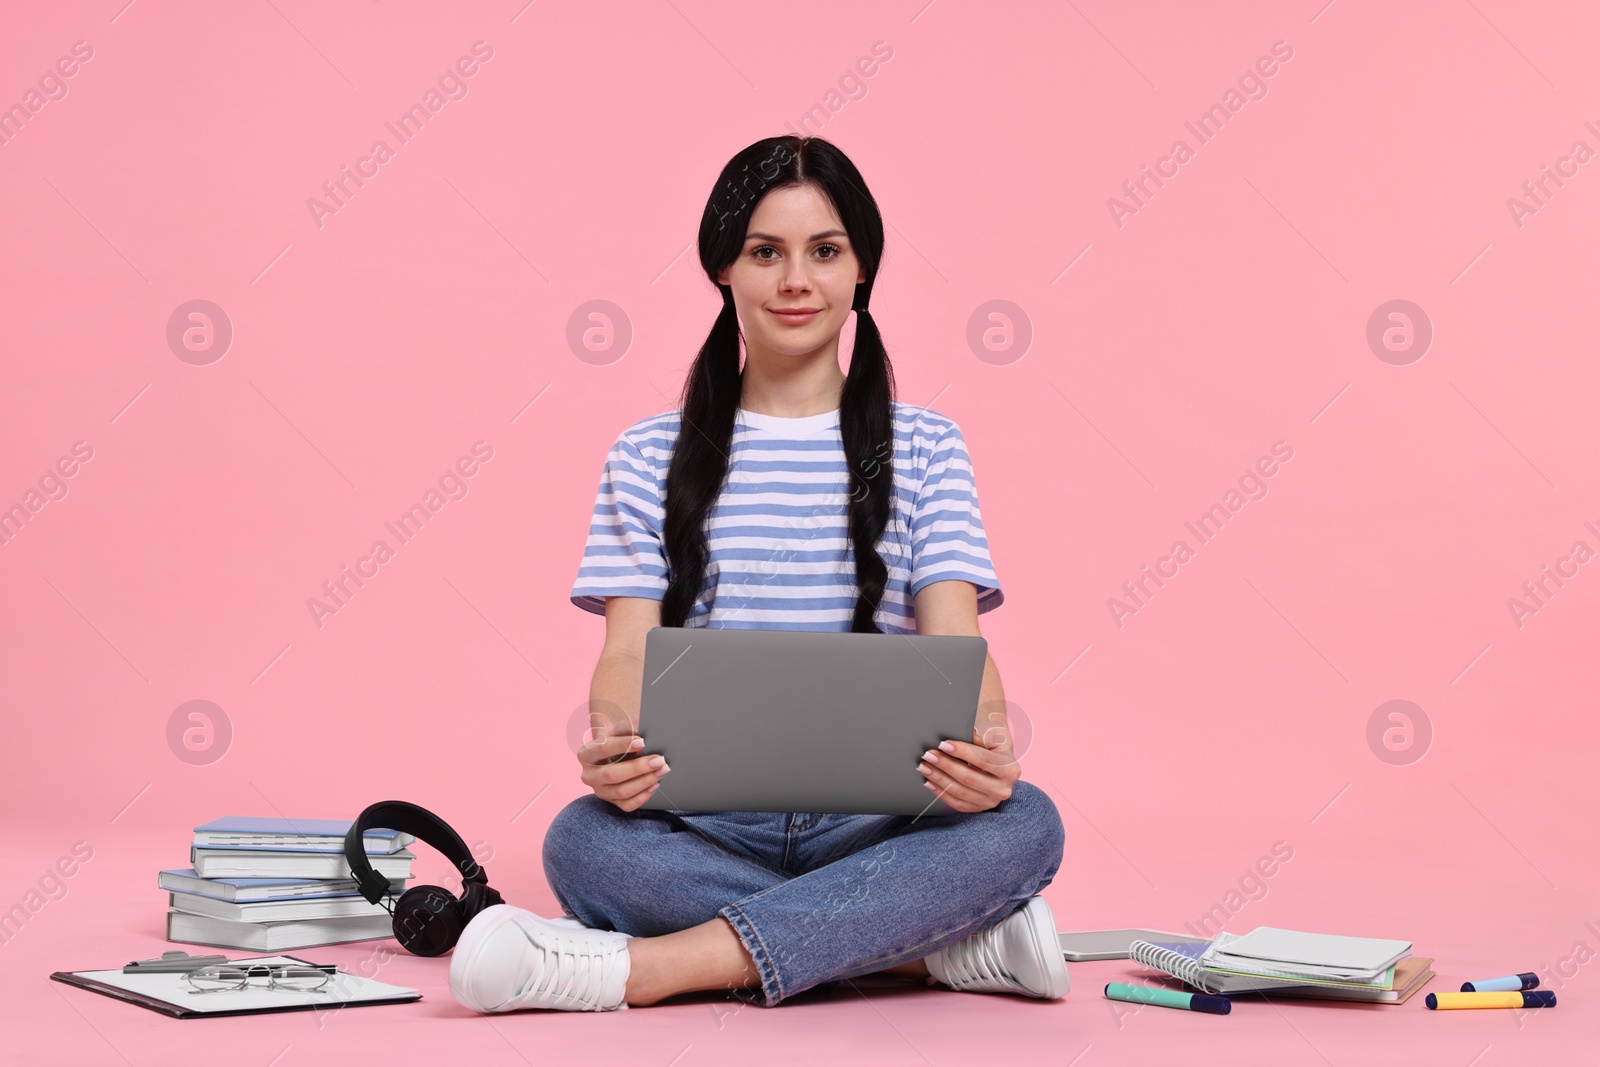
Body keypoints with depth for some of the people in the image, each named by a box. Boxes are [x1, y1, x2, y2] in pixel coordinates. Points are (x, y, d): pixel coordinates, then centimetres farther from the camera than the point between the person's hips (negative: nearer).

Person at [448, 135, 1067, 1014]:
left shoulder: (924, 447, 10)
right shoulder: (651, 455, 10)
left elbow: (955, 636, -2)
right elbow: (628, 647, -1)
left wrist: (987, 741, -27)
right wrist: (608, 742, -26)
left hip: (871, 822, 1)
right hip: (706, 821, 0)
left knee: (1024, 822, -31)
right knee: (582, 838, -33)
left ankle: (640, 966, -34)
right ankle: (950, 946, -26)